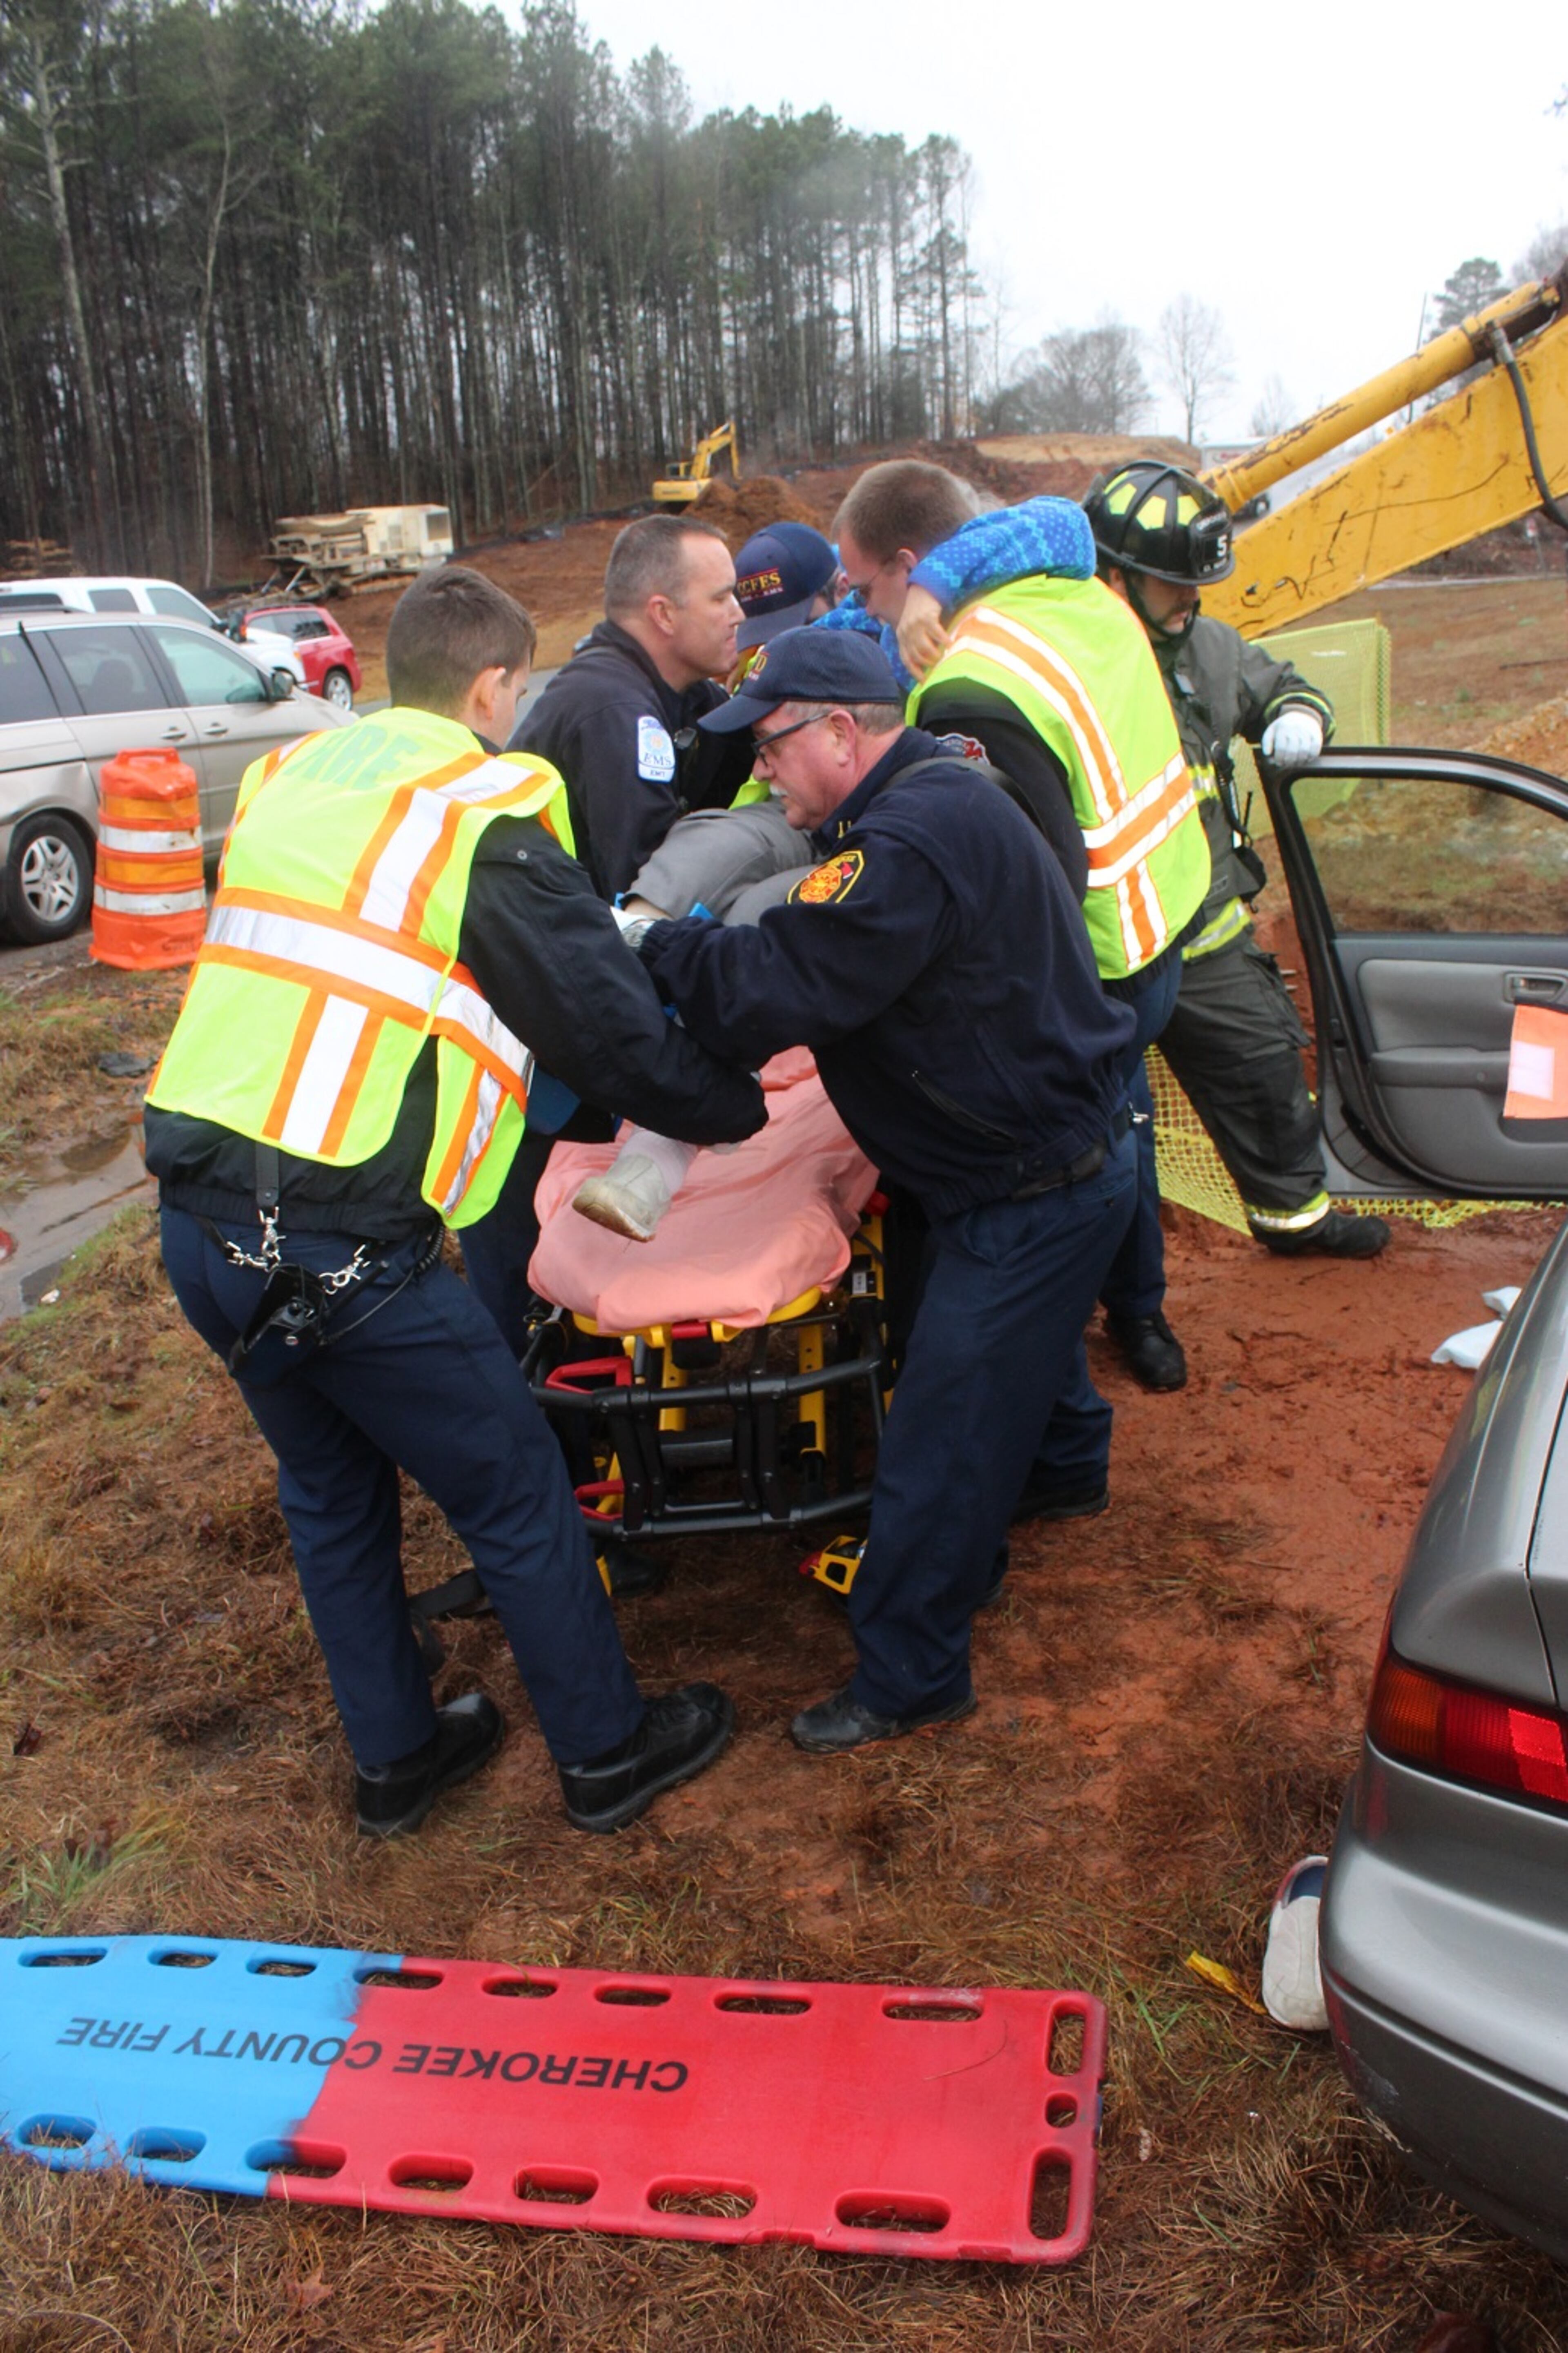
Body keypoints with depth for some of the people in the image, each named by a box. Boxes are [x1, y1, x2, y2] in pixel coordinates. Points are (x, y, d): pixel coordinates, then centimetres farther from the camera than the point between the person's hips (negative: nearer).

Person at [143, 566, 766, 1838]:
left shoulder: (288, 775, 13)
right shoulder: (486, 817, -8)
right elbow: (616, 1030, -6)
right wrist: (743, 1104, 12)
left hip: (199, 1216, 8)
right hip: (345, 1248, -7)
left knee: (331, 1487, 24)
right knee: (516, 1491, 12)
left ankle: (394, 1756, 40)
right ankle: (606, 1752, 30)